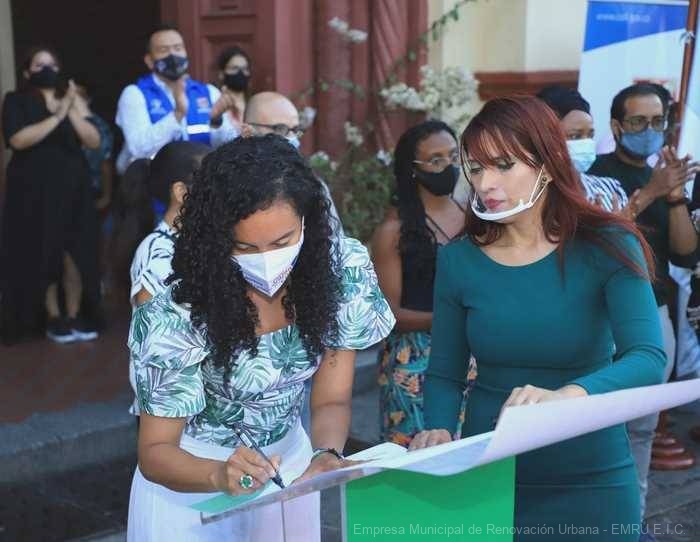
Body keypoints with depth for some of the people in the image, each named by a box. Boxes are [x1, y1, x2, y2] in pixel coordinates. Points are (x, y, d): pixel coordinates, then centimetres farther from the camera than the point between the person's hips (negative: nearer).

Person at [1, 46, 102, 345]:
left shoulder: (71, 100, 12)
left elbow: (94, 141, 0)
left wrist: (73, 111, -13)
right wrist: (57, 116, -18)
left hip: (72, 189, 3)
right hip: (34, 192, -3)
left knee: (77, 253, -3)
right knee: (41, 255, -2)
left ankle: (75, 316, 6)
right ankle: (53, 317, 8)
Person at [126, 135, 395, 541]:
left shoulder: (343, 271, -16)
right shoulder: (179, 317, -27)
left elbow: (331, 400, -9)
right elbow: (155, 452, -20)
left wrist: (327, 457, -30)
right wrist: (220, 475, -40)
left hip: (290, 467, 4)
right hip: (192, 488, -3)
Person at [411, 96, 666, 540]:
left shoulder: (606, 247, -11)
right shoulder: (458, 259, -3)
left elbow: (649, 360, -22)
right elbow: (445, 374, 3)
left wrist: (567, 394, -40)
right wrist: (440, 430, -17)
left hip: (590, 478, -2)